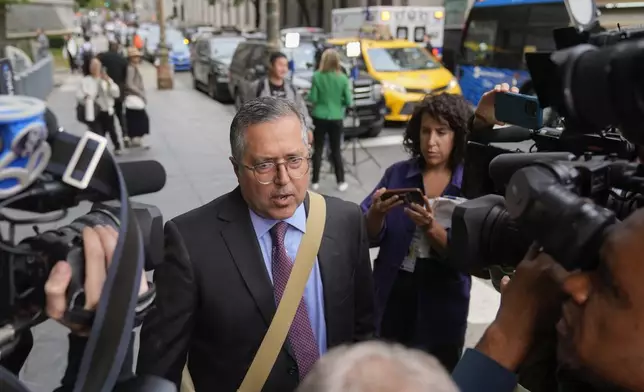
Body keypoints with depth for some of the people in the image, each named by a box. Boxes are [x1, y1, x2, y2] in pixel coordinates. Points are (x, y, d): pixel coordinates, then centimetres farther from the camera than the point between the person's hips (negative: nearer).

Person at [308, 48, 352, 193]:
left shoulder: (317, 76, -8)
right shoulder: (342, 78, -5)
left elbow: (313, 98, -6)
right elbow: (348, 101, -2)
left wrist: (307, 96, 16)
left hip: (319, 117, -1)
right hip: (336, 118, 1)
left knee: (318, 150, 8)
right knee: (336, 150, 10)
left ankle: (315, 182, 11)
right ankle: (341, 182, 12)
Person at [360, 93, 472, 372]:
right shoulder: (397, 173, -2)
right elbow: (368, 237, -5)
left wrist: (430, 227, -33)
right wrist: (377, 213, -25)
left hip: (441, 307, -1)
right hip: (390, 298, 1)